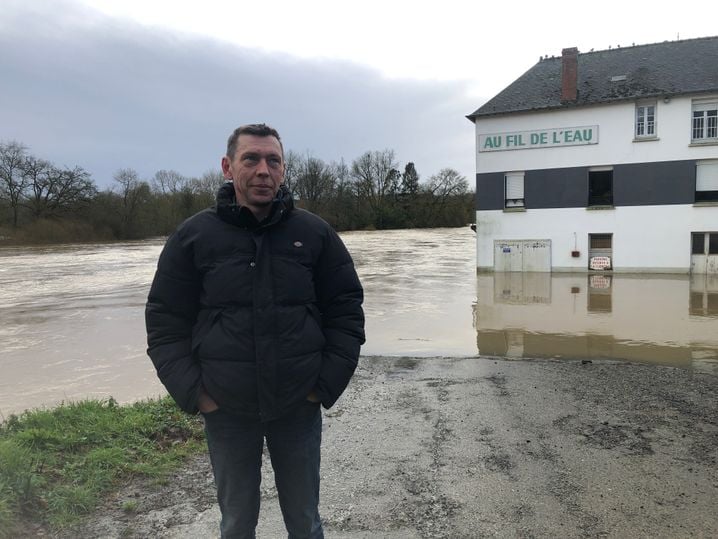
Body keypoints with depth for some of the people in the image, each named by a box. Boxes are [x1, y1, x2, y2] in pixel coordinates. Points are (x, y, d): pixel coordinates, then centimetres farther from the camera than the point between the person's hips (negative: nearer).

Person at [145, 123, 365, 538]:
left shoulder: (315, 233, -2)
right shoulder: (193, 237, -3)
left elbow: (346, 311, 1)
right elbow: (165, 322, 0)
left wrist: (327, 384, -5)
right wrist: (193, 393, -7)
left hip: (299, 407, 0)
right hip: (226, 411, 0)